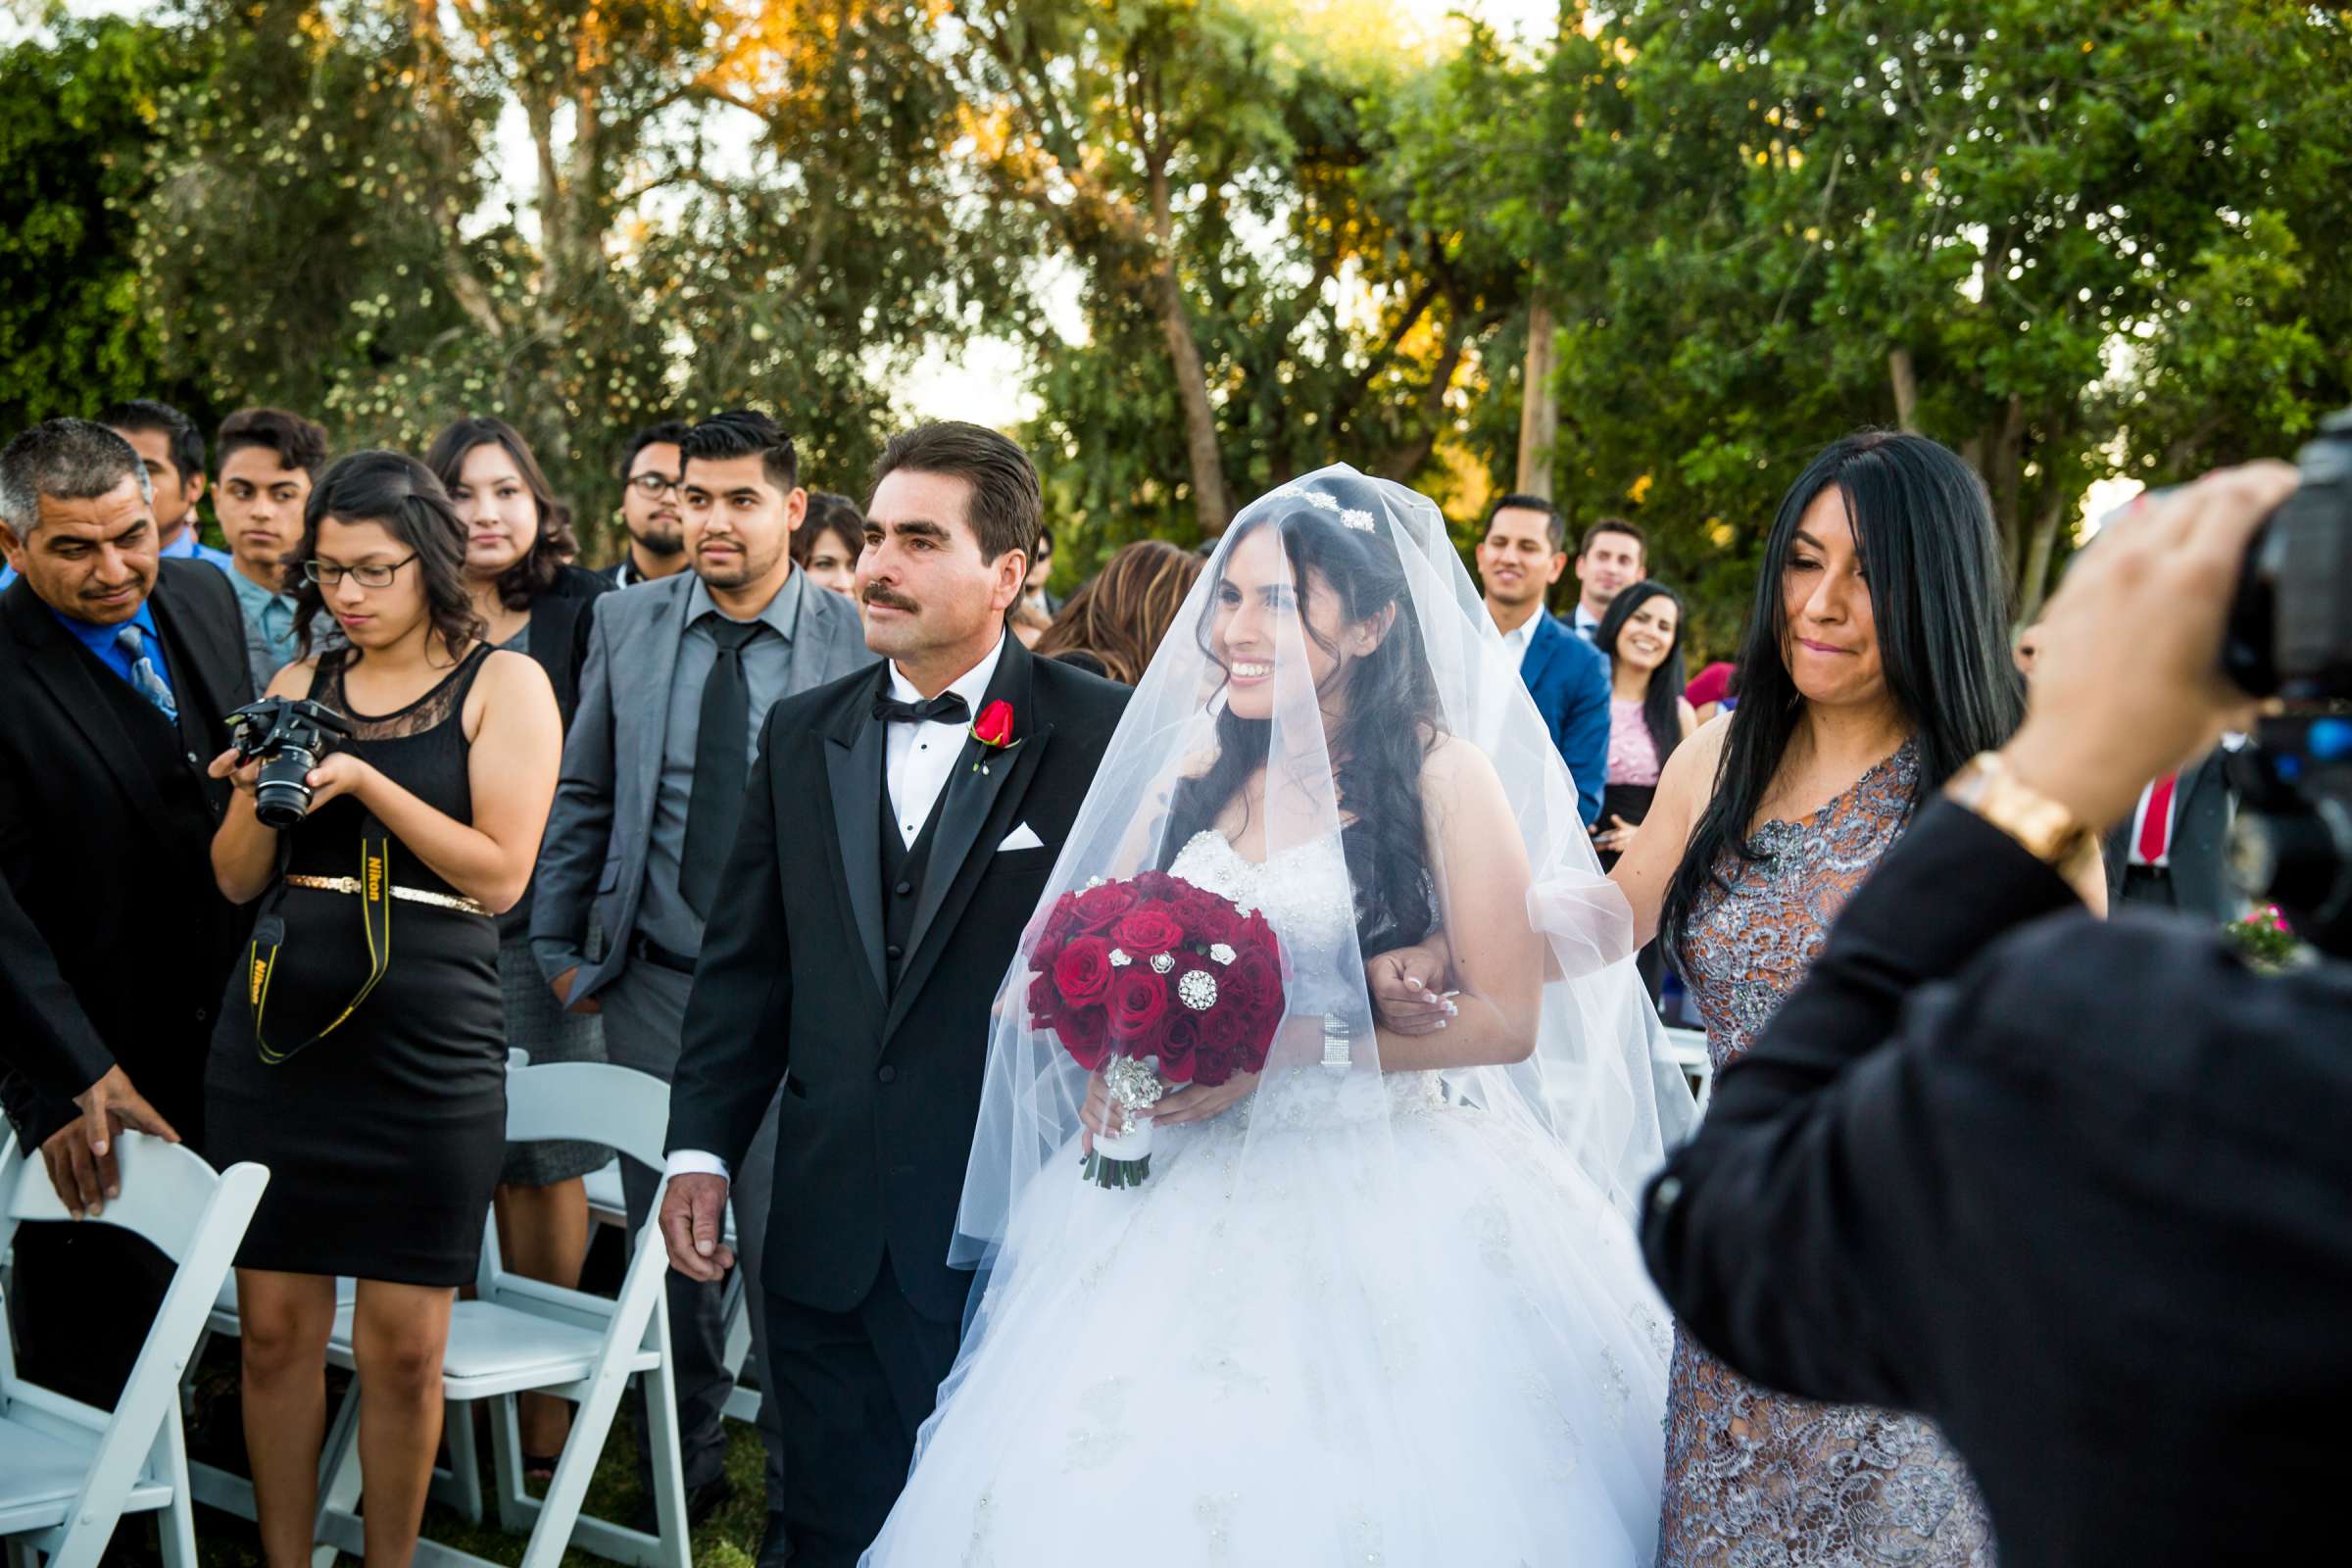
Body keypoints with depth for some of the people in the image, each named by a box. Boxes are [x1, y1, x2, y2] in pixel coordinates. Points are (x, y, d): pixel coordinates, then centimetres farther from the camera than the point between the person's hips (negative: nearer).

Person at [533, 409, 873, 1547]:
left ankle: (800, 1486, 19)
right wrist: (556, 943, 8)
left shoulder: (856, 639, -5)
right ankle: (683, 1463, 31)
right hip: (653, 984, 3)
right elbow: (582, 797, 10)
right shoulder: (626, 622, 5)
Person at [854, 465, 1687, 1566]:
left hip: (1392, 1213, -4)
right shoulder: (1194, 772, 8)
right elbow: (1090, 960, 14)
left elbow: (1507, 1018, -10)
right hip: (1193, 1200, 5)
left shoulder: (1442, 774, -7)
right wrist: (1112, 1062, -8)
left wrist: (1285, 1047, -17)